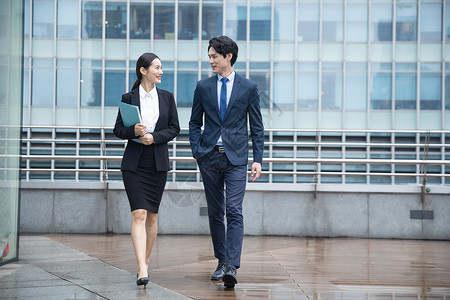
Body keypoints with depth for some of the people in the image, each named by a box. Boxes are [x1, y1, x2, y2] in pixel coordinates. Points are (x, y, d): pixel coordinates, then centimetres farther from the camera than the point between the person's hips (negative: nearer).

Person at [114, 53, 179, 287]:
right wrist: (133, 131, -17)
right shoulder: (128, 98, 2)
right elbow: (118, 129, 4)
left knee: (152, 215, 9)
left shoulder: (167, 97, 8)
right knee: (139, 214, -12)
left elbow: (174, 128, 5)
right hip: (134, 163, -3)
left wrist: (154, 137, -11)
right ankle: (142, 270, -19)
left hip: (158, 163, 3)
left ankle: (146, 261, 26)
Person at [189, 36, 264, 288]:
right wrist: (196, 150, -1)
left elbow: (257, 126, 5)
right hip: (210, 156, 3)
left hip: (236, 157, -3)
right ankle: (221, 261, 20)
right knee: (215, 213, 8)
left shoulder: (249, 88, 3)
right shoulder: (203, 87, 8)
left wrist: (258, 159, -2)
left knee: (234, 211, -12)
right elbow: (195, 122, 14)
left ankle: (231, 267, -18)